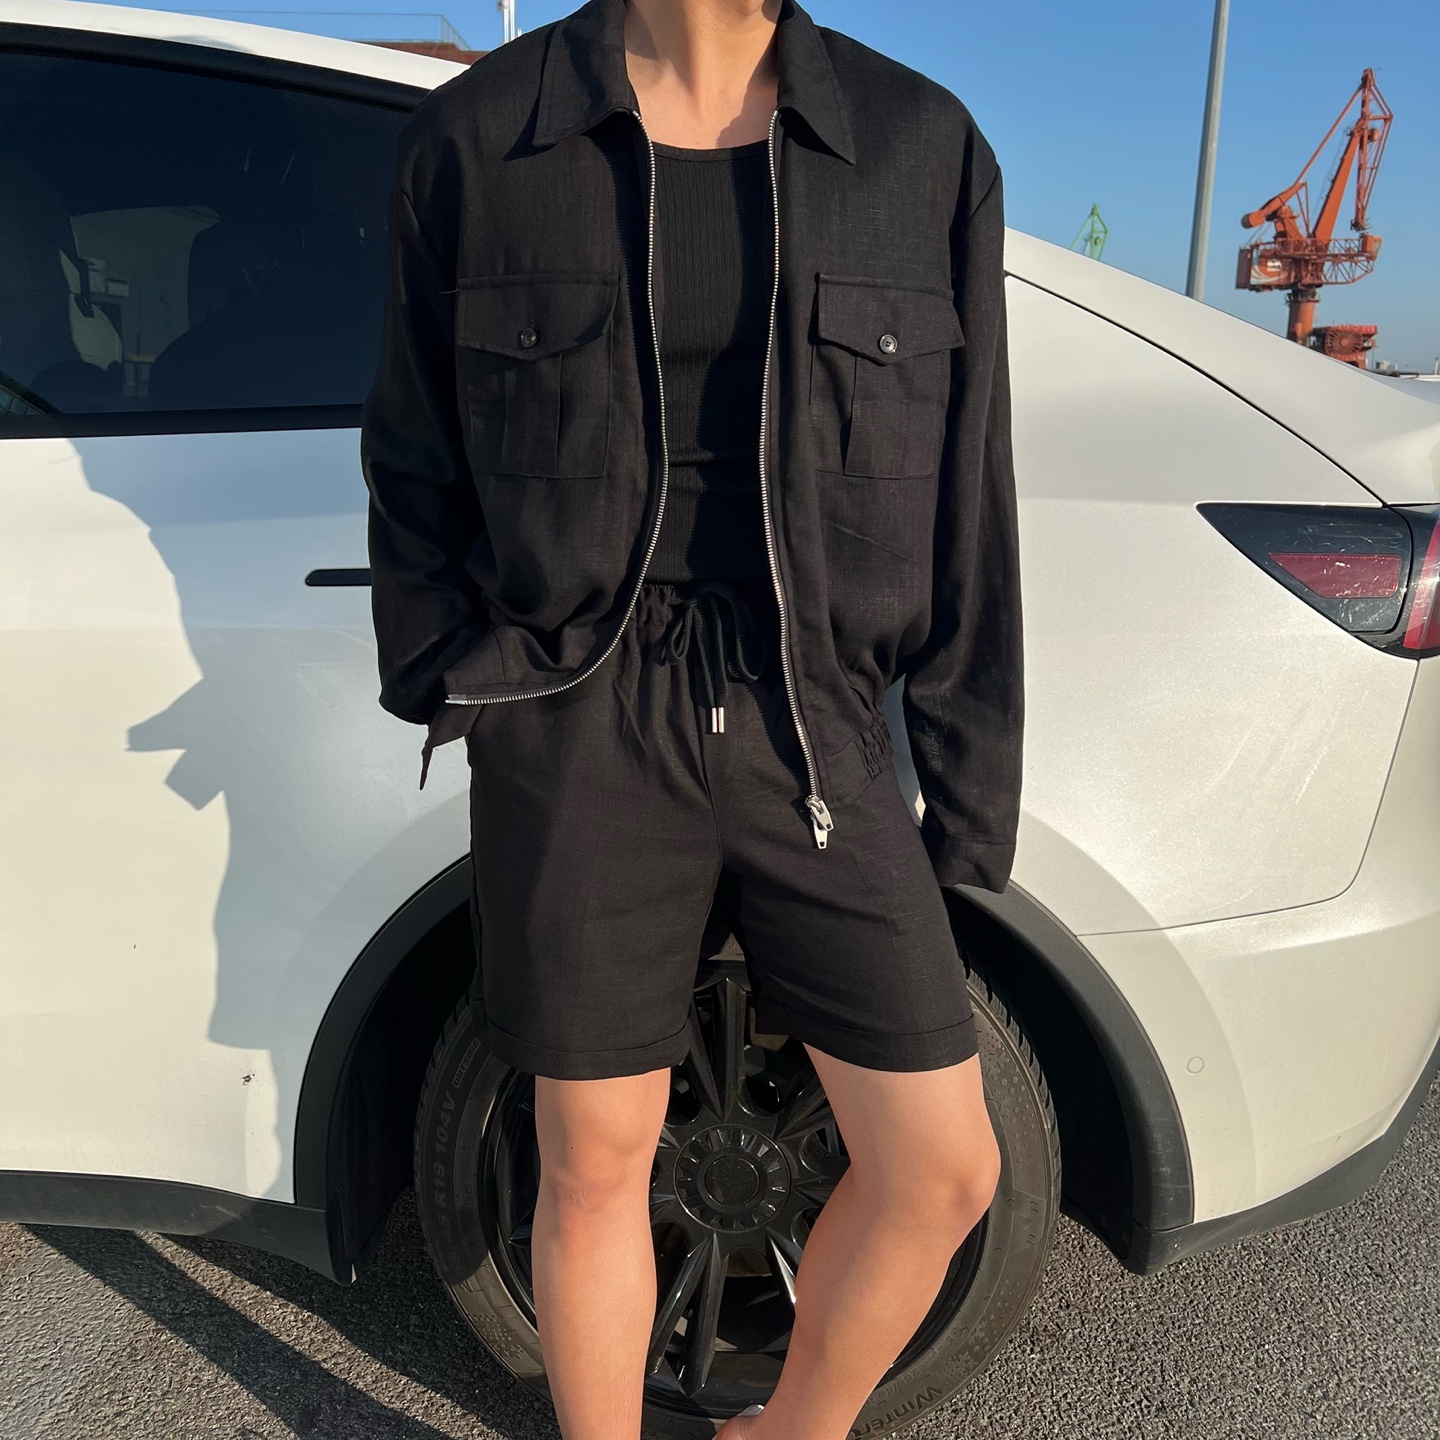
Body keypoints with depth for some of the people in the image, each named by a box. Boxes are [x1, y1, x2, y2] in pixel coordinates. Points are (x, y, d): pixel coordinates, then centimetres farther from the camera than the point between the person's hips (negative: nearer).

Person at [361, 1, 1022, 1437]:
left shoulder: (921, 144, 4)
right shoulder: (476, 137, 2)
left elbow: (963, 506, 4)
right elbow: (413, 463, 11)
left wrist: (970, 812, 4)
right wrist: (448, 675, 0)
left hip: (816, 730, 2)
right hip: (574, 731, -1)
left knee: (942, 1168, 6)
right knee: (594, 1163, 10)